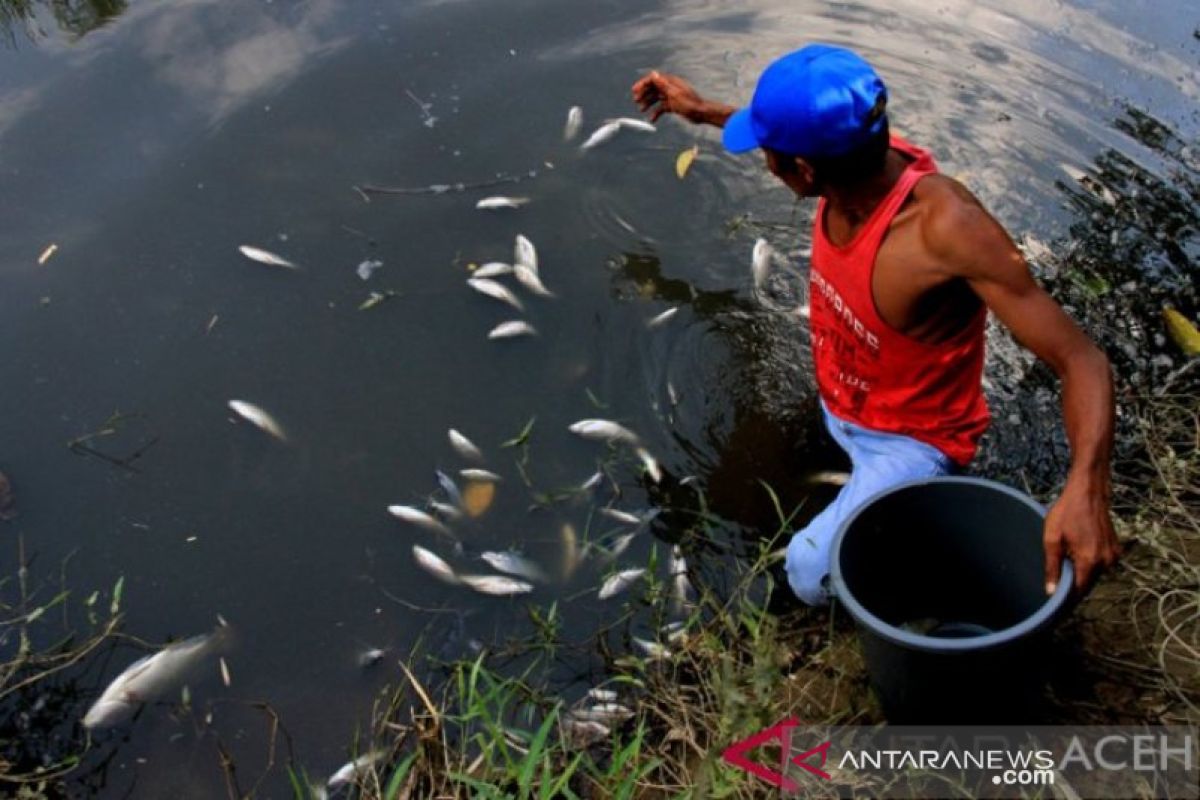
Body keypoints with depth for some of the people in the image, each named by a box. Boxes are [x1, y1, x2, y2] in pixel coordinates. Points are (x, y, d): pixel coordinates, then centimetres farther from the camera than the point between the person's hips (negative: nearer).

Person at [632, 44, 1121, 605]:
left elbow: (1082, 361, -39)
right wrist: (705, 112, 11)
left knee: (812, 573, -20)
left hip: (910, 443, -7)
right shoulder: (859, 160, -21)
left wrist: (1085, 488, -55)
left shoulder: (947, 227, -41)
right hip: (838, 409, 7)